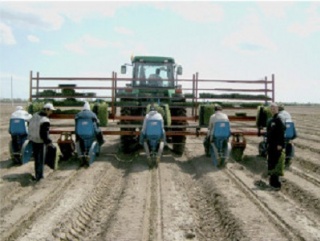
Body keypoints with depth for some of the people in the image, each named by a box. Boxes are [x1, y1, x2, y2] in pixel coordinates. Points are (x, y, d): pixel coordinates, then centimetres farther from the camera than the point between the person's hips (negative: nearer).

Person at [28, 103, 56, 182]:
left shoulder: (35, 115, -1)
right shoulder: (45, 121, -26)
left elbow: (30, 127, 12)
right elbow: (45, 135, -27)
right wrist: (51, 145, -21)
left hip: (33, 140, 8)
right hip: (40, 142, -8)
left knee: (36, 158, 19)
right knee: (41, 159, 7)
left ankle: (38, 175, 31)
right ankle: (39, 176, 14)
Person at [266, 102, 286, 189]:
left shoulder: (279, 119, -12)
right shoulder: (270, 120, 14)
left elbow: (281, 133, -17)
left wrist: (280, 145, -20)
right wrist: (268, 143, 16)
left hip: (277, 146, -9)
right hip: (271, 145, 9)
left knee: (276, 163, -5)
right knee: (271, 162, 13)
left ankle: (275, 182, 0)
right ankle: (272, 180, 23)